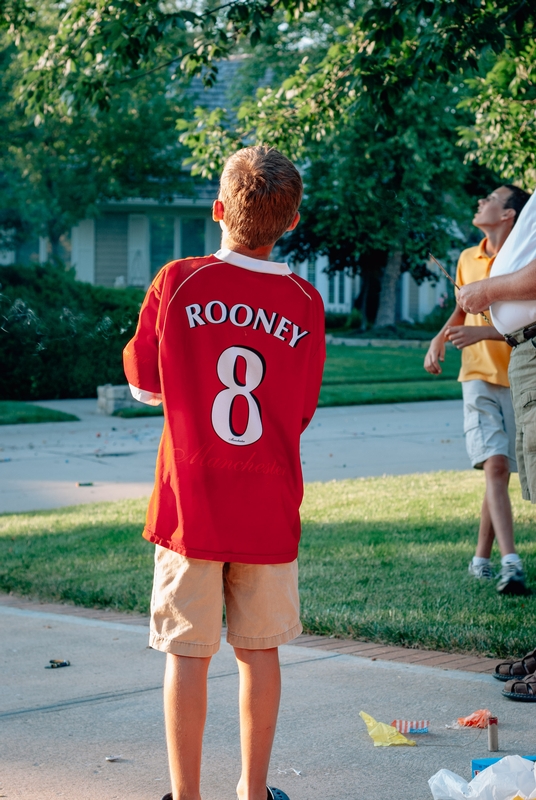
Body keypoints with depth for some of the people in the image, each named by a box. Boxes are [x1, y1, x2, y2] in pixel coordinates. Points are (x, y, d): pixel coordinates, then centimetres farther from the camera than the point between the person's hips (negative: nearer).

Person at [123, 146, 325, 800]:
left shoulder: (177, 284, -7)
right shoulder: (305, 304, -2)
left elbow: (143, 384, 4)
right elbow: (301, 412, 8)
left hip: (190, 502, -1)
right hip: (268, 509, 2)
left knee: (188, 653, 4)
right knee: (259, 650, 12)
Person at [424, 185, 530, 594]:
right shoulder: (468, 260, 9)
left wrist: (483, 332, -25)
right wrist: (439, 339, 11)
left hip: (516, 379, -2)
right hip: (479, 376, 2)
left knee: (498, 469, 3)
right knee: (495, 465, -15)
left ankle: (483, 557, 19)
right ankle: (510, 562, -24)